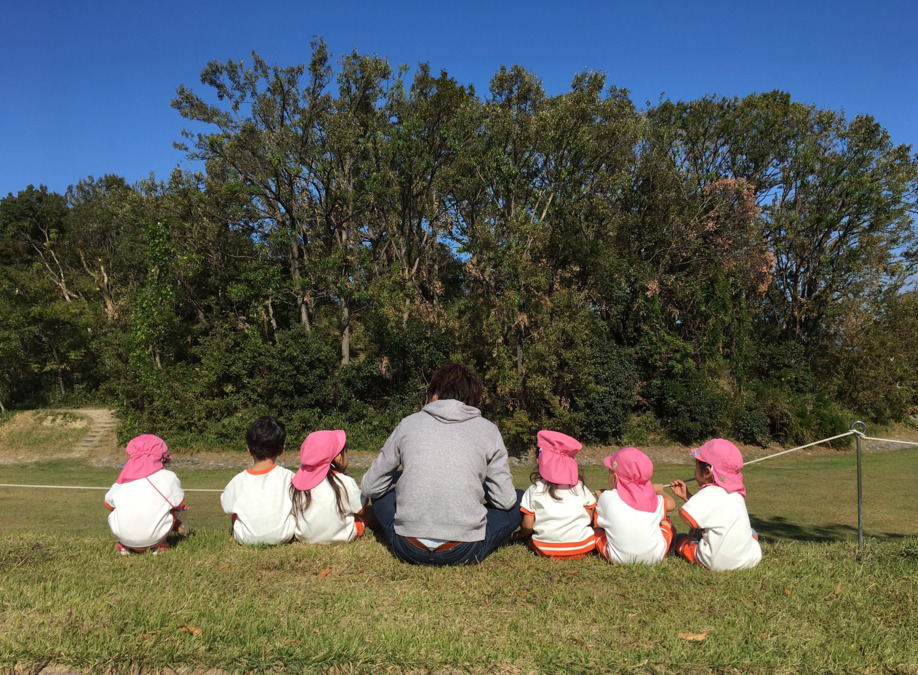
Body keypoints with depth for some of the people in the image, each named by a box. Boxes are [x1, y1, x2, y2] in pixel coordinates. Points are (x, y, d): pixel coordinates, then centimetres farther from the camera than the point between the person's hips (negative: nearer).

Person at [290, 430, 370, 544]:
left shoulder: (296, 481, -10)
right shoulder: (346, 483, -22)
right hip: (338, 537, -4)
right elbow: (360, 510, -6)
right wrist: (364, 497, 14)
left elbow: (293, 513, 2)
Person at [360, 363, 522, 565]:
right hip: (464, 553, 0)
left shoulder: (409, 423, 5)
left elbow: (369, 488, 10)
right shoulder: (487, 429, 3)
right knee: (519, 500, 19)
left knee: (380, 493, 29)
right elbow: (505, 500, 3)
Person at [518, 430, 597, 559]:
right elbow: (590, 519, 7)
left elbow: (528, 526, -2)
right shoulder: (580, 487, 4)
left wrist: (523, 533, 21)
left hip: (546, 550, 1)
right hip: (582, 548, -1)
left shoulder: (534, 490, -2)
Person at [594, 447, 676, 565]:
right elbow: (671, 503, 20)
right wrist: (658, 491, 40)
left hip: (619, 558, -2)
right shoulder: (652, 498, -1)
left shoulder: (607, 497, -9)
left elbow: (598, 521, 6)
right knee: (666, 520, 25)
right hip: (655, 557, 2)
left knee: (596, 529, 21)